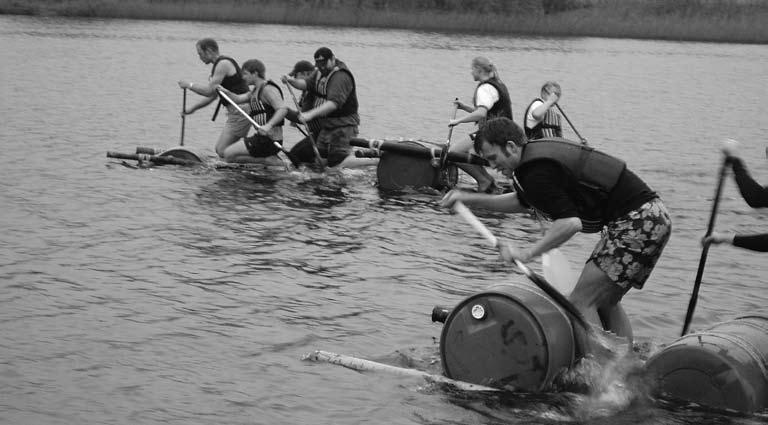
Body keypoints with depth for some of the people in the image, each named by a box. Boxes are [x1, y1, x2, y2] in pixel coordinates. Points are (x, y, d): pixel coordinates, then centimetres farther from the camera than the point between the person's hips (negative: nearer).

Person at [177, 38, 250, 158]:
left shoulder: (223, 64, -14)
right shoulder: (219, 64, 19)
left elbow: (209, 90, -18)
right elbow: (213, 94, 27)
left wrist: (189, 85, -2)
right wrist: (193, 108, 25)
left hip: (240, 112, -10)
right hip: (235, 113, 10)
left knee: (223, 152, -12)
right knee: (219, 149, 11)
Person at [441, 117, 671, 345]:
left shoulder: (537, 172, -16)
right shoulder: (538, 152, 15)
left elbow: (571, 222, -23)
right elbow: (522, 202, 32)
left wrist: (527, 253, -18)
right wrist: (470, 198, 29)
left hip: (639, 221, -10)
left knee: (582, 302, -10)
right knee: (604, 300, 18)